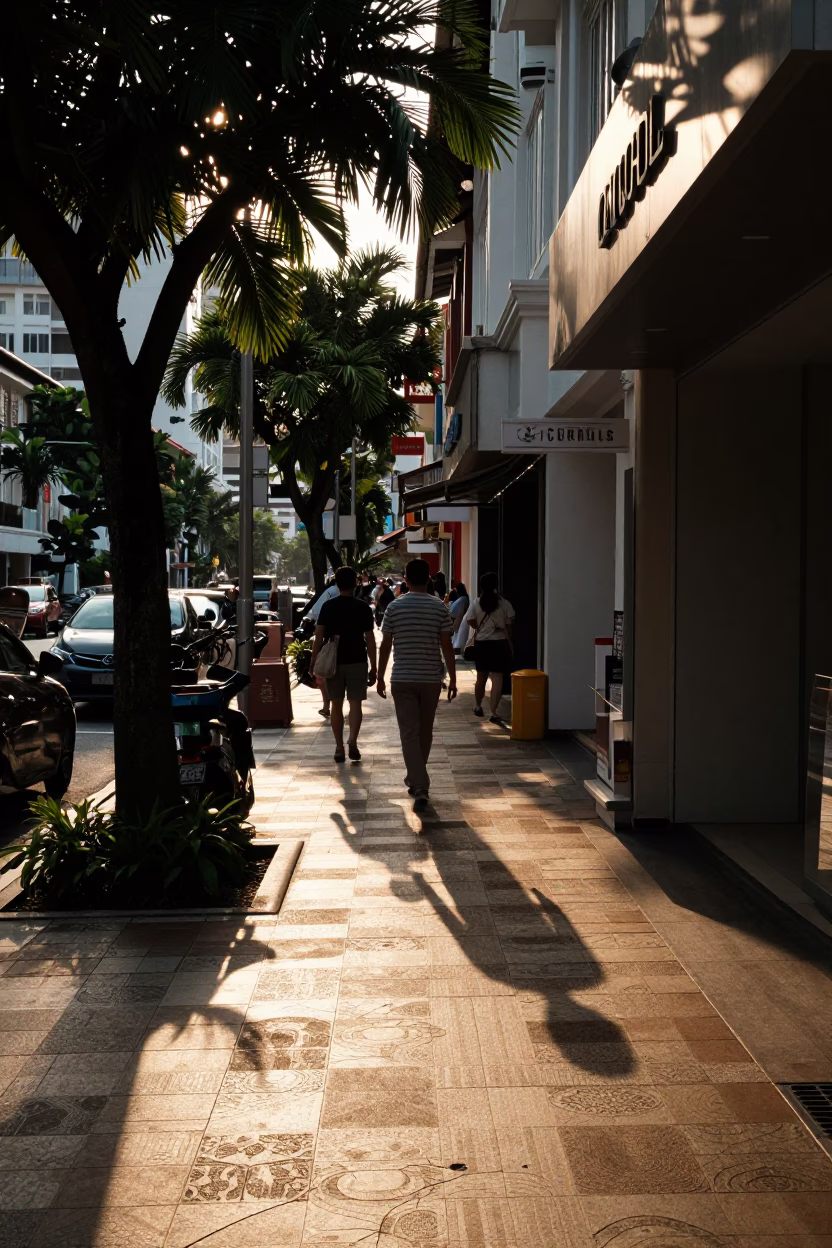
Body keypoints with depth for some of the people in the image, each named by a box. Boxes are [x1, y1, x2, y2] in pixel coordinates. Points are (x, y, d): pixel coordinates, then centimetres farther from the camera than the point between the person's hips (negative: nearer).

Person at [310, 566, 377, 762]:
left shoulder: (328, 607, 0)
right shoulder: (363, 608, -2)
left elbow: (319, 635, -6)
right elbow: (370, 639, -2)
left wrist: (314, 660, -1)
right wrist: (373, 667, 2)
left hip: (333, 662, 1)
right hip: (357, 661, -1)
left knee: (336, 704, 8)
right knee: (355, 703, 3)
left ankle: (339, 748, 10)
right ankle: (352, 740, -17)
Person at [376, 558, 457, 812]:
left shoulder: (394, 607, -3)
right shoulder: (439, 607, -2)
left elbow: (385, 645, -1)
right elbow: (447, 646, -3)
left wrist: (380, 678, 9)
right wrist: (453, 679, 4)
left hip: (402, 678, -1)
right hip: (431, 678, 1)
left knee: (409, 733, -2)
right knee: (425, 732, 17)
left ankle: (420, 787, -13)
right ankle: (416, 779, 32)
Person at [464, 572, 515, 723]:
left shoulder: (476, 603, -4)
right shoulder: (504, 603, -5)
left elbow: (470, 620, -10)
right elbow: (509, 625, -2)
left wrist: (481, 628, 9)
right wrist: (510, 643, 9)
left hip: (481, 644, 2)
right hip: (499, 643, -2)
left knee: (481, 677, 17)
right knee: (497, 678, -1)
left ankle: (478, 706, 34)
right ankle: (494, 712, -8)